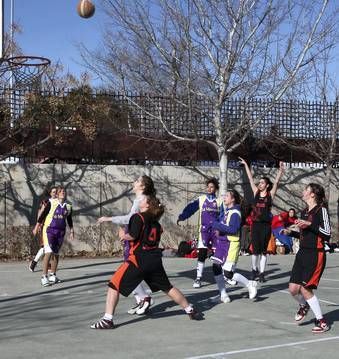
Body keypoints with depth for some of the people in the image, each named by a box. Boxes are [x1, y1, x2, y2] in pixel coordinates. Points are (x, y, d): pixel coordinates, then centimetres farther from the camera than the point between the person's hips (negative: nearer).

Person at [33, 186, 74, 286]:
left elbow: (69, 220, 19)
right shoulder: (51, 203, -7)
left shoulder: (68, 206, 6)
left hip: (61, 232, 5)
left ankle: (52, 275, 25)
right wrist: (37, 226, 1)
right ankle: (44, 277, -15)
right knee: (49, 252, -17)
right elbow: (43, 215, -1)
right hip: (49, 229, -5)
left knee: (56, 254, 12)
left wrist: (71, 231, 19)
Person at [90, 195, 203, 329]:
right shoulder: (155, 222, 16)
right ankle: (191, 310, 28)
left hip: (138, 259, -7)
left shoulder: (138, 217, -5)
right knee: (168, 288, 22)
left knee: (114, 286, -1)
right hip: (155, 259, 7)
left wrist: (123, 235, 3)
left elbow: (132, 236, -17)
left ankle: (107, 320, -9)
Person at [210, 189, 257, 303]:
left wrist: (217, 225, -21)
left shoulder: (235, 213, -15)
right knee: (216, 268, 4)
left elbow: (233, 229, -23)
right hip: (222, 242, 9)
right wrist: (218, 229, 6)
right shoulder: (227, 211, 12)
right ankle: (223, 295, 15)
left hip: (231, 244, -9)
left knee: (228, 273, -8)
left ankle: (250, 285, 11)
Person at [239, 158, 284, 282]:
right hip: (255, 224, 2)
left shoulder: (270, 194, 1)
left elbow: (276, 181, -9)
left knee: (263, 250, 2)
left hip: (266, 225, -2)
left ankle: (261, 273, 7)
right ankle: (255, 269, 23)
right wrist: (245, 165, 9)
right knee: (255, 249, 4)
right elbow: (250, 178, 8)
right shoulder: (256, 192, 7)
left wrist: (281, 170, -21)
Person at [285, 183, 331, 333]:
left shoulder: (321, 210, -9)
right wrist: (291, 232, 10)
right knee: (293, 289, 3)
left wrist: (310, 224, -23)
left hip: (316, 255, -7)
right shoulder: (304, 212, 15)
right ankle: (304, 306, 35)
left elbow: (327, 234, -17)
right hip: (302, 253, 7)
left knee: (305, 288, -12)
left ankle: (321, 322, 2)